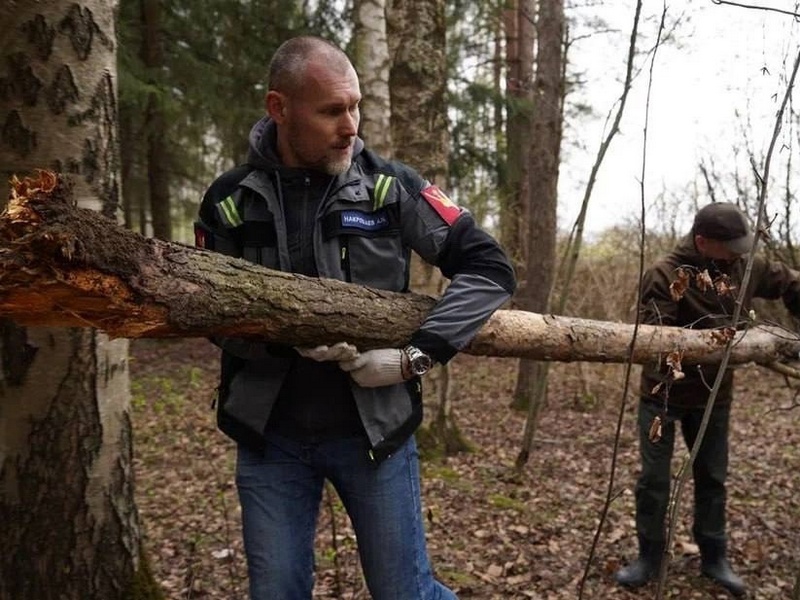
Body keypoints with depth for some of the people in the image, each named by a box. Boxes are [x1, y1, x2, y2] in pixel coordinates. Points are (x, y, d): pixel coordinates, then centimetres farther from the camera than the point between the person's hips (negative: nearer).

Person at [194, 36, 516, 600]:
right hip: (269, 434, 2)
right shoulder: (230, 200, -2)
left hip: (373, 427, -1)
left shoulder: (389, 185, -6)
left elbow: (488, 267, -7)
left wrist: (416, 356, -18)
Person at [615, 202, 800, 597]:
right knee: (654, 478, 3)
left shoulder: (745, 268, -3)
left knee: (712, 476, 15)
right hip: (663, 392, -4)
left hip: (713, 395, 4)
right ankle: (649, 557, 19)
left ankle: (714, 557, 30)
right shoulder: (664, 275, -18)